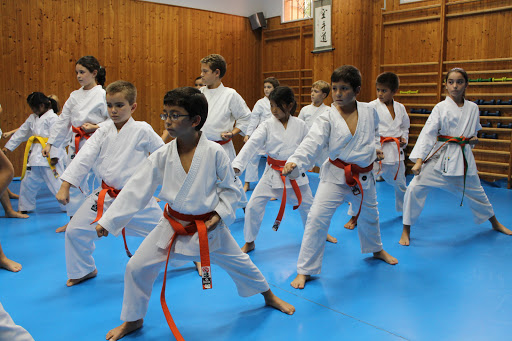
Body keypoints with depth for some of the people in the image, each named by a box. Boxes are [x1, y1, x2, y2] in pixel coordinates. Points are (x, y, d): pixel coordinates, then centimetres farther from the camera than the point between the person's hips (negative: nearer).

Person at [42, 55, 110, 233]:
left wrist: (95, 127, -19)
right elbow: (62, 121, 13)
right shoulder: (75, 96, 10)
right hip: (77, 144, 6)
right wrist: (50, 143, 10)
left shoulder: (103, 95, -8)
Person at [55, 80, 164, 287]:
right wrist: (65, 186, -7)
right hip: (106, 196, 4)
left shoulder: (142, 130, -11)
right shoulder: (103, 131, 1)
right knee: (75, 231, 3)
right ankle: (84, 270, 30)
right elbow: (84, 158, -3)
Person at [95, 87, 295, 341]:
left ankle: (269, 297, 44)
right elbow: (136, 189, -8)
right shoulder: (162, 156, -9)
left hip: (209, 226, -2)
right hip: (173, 225, 3)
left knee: (239, 263, 13)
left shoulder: (215, 153, -16)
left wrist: (220, 215, -17)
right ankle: (133, 320, 27)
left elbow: (230, 189, -4)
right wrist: (108, 221, -10)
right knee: (137, 267, 0)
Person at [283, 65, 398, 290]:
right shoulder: (327, 118, -15)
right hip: (335, 175, -4)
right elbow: (311, 144, -27)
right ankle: (305, 270, -2)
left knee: (369, 215, 24)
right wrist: (294, 162, -44)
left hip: (363, 176, 4)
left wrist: (376, 147, 0)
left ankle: (376, 249, 57)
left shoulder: (369, 112, -4)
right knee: (317, 218, -15)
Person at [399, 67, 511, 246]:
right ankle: (406, 231, -3)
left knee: (475, 191, 19)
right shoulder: (441, 108, -7)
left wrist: (474, 138, 2)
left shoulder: (473, 108, 4)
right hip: (439, 157, -3)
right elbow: (427, 133, -13)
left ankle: (495, 223, 48)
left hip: (463, 157, 3)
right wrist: (419, 161, -20)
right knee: (415, 188, -18)